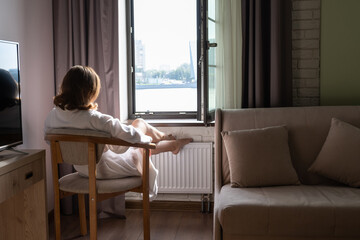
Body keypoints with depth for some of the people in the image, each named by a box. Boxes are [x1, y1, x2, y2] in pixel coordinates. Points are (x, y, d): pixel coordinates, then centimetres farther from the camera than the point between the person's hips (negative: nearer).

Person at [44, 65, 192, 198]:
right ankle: (172, 142, 43)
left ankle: (174, 144, 51)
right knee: (140, 123, 16)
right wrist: (148, 138, -9)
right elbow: (134, 137, -33)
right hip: (107, 169, -7)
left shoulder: (52, 116, -16)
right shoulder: (96, 119, -38)